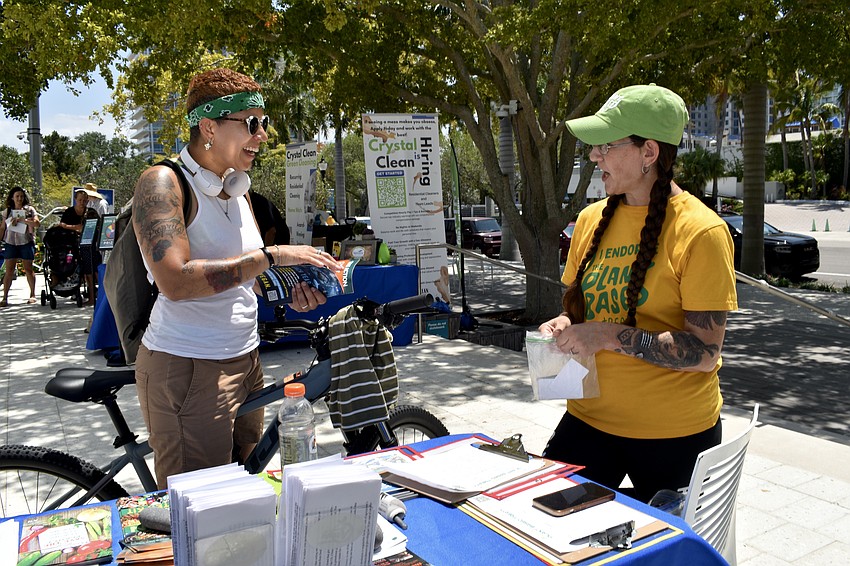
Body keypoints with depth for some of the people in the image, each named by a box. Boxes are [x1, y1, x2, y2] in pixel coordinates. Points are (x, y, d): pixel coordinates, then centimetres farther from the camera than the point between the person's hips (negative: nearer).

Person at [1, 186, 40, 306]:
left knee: (28, 269, 3)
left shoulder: (29, 210, 5)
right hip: (10, 242, 2)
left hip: (26, 242, -2)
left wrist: (21, 220, -17)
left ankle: (32, 295, 13)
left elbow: (37, 223, -9)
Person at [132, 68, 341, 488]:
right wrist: (273, 256, -24)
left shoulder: (237, 189, 11)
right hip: (187, 369, -7)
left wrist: (292, 292, 0)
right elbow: (175, 280, -26)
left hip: (245, 359, 8)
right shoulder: (163, 182, -12)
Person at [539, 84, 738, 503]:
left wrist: (610, 336, -24)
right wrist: (565, 325, -5)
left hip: (674, 436, -4)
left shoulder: (700, 231, -15)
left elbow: (704, 353, -18)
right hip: (589, 419, 5)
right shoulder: (591, 220, 3)